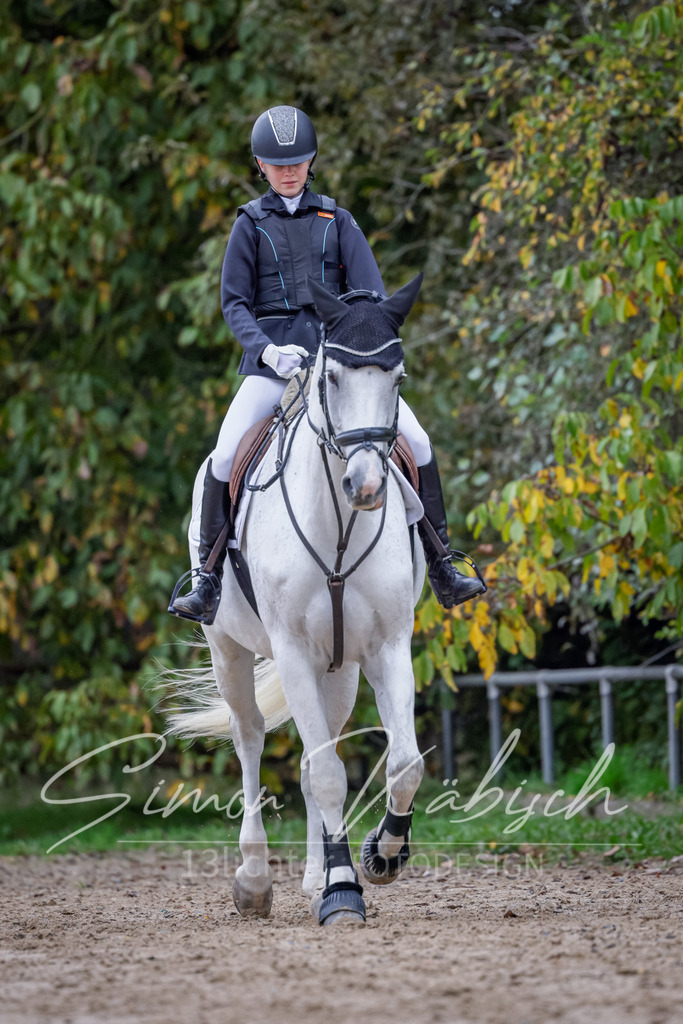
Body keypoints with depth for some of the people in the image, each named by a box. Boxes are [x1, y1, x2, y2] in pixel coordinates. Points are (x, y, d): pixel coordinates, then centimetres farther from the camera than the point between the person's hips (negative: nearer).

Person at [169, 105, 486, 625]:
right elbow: (235, 302, 3)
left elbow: (370, 291, 4)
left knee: (416, 441, -10)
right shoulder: (251, 225, 7)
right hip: (274, 354, -1)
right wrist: (265, 349, -15)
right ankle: (209, 580, -9)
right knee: (226, 454, -21)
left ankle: (441, 567, 1)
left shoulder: (337, 221, 11)